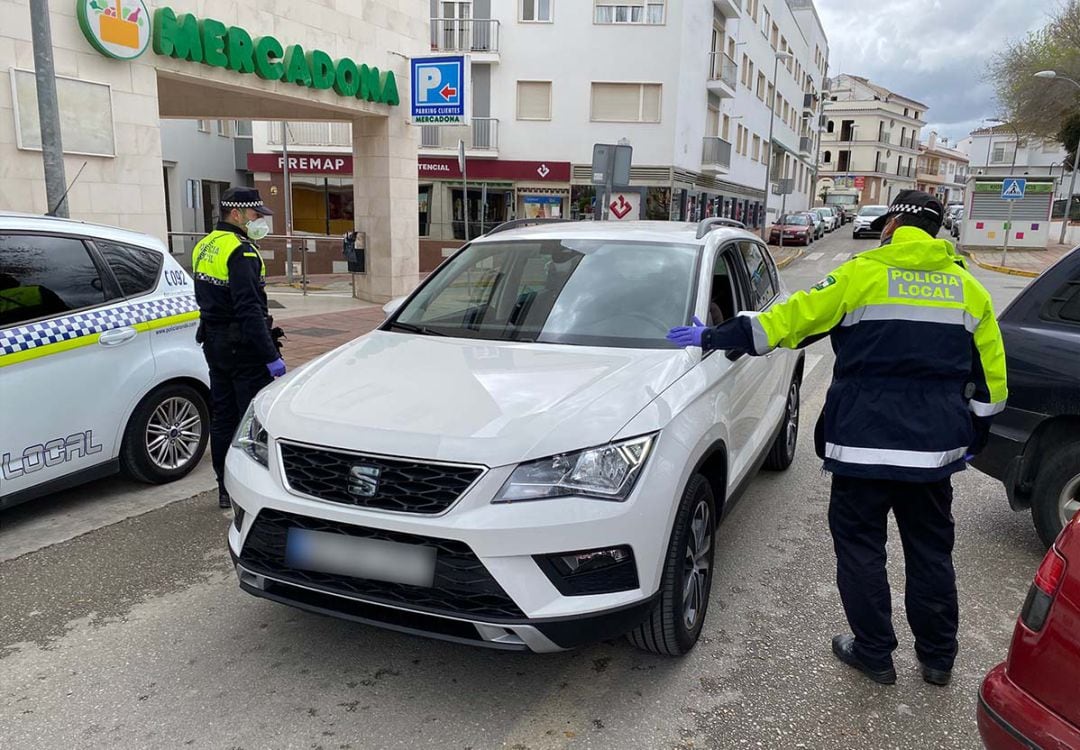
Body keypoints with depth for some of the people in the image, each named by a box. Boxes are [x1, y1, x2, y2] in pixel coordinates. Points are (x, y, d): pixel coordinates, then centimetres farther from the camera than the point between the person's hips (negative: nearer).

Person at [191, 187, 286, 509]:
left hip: (214, 343, 10)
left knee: (222, 416, 14)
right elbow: (249, 309, -25)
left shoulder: (204, 247, 13)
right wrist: (271, 356, -24)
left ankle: (226, 489, 23)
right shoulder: (240, 251, -18)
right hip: (243, 347, -10)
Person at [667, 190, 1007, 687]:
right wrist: (972, 437, 22)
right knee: (931, 549, 17)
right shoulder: (968, 287, 8)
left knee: (860, 544, 10)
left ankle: (874, 654, 17)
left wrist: (714, 337, 1)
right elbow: (991, 375, 11)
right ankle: (938, 657, 28)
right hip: (935, 446, 5)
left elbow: (795, 316, -7)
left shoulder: (864, 273, -6)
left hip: (865, 441, -4)